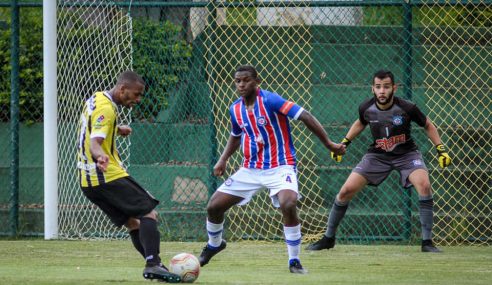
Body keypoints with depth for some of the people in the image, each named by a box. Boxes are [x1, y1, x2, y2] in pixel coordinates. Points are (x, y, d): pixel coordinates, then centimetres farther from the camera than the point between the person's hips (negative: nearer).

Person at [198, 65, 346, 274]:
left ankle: (294, 261, -17)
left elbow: (305, 117, -20)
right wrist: (223, 159, 11)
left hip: (280, 167, -6)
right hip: (250, 169, 6)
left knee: (288, 205, -33)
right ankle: (214, 245, 36)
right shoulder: (235, 109, 3)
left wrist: (329, 144, -22)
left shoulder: (270, 100, -17)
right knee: (214, 207, 4)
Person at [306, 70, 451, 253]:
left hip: (406, 153, -2)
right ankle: (328, 239, 13)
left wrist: (441, 150, -10)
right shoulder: (366, 108, -14)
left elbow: (428, 126, -3)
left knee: (424, 185, -29)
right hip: (377, 155, 2)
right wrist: (344, 143, 10)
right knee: (346, 191, -7)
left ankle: (427, 242, -20)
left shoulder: (407, 108, -22)